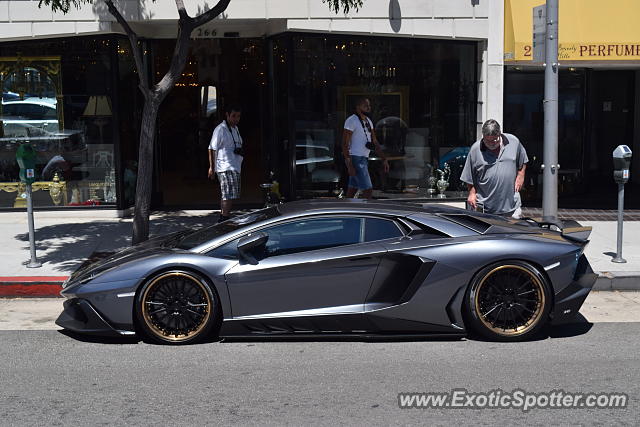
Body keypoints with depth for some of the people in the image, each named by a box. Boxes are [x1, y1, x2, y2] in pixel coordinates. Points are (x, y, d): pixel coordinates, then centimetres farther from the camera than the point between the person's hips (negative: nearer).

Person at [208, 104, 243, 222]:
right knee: (229, 196, -15)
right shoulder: (220, 129, -9)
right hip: (225, 168, -9)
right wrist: (211, 167, -14)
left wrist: (241, 151, 13)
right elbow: (212, 149, -10)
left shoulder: (235, 129, 18)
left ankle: (222, 219, 22)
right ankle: (225, 221, -15)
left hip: (235, 168, 9)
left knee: (226, 196, 13)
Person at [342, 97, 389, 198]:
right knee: (368, 190, -11)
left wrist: (385, 159, 9)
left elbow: (375, 143, 17)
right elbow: (345, 143, -17)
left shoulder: (368, 121, 14)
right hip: (355, 160, -9)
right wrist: (349, 165, -23)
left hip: (363, 159, 9)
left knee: (352, 191, 12)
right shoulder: (351, 121, -13)